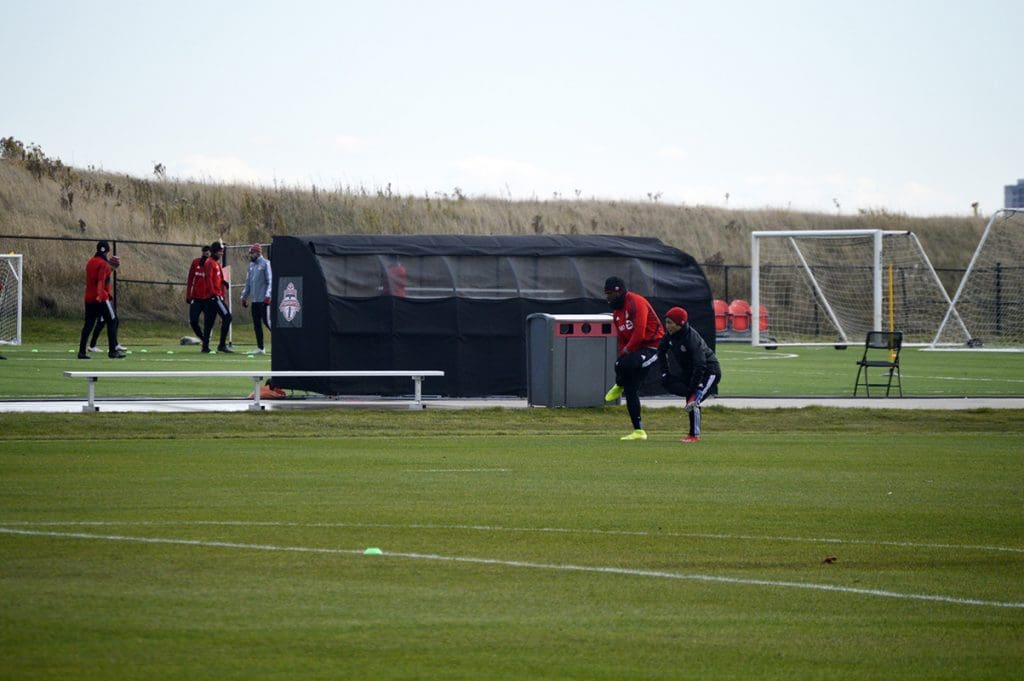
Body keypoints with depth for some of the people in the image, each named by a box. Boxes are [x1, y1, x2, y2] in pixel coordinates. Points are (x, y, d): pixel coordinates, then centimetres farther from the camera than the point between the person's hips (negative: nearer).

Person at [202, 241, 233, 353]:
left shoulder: (216, 263, 20)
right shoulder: (210, 263, -9)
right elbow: (209, 279, -18)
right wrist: (213, 293, -22)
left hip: (217, 296, 10)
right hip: (214, 296, -10)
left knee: (209, 321, 9)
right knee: (227, 317, -11)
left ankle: (205, 346, 11)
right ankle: (222, 345, -12)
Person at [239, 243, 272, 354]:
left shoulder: (265, 264, -7)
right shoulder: (251, 265, 17)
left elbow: (270, 281, -13)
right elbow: (248, 282, 23)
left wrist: (268, 295, -21)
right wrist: (244, 297, 21)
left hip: (264, 299, -8)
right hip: (254, 299, 8)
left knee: (267, 321, -10)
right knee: (256, 324, 6)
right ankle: (260, 348, 10)